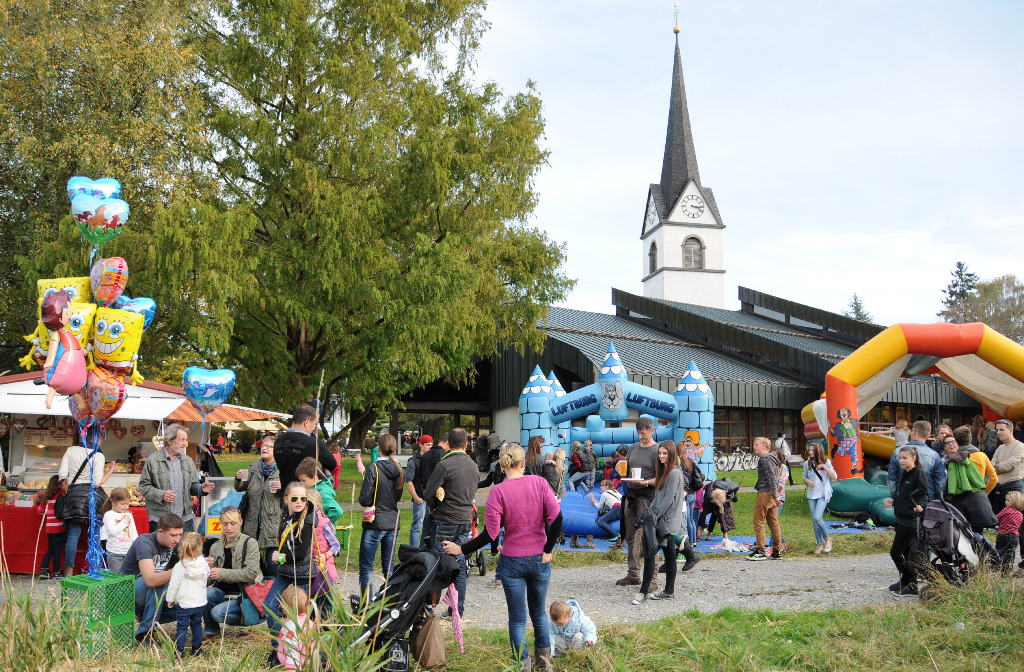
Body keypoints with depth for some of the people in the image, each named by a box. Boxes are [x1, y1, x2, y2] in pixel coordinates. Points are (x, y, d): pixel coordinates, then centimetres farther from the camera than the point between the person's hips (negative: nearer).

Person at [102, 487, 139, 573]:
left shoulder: (129, 515, 12)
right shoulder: (108, 515, -3)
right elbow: (112, 530, -19)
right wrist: (124, 521, -9)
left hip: (129, 552, 5)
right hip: (114, 554, -5)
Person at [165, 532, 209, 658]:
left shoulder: (179, 567, -15)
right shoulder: (204, 564, -6)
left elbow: (173, 585, -10)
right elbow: (208, 575, 15)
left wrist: (170, 600, 3)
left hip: (184, 604, -3)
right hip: (200, 603, 3)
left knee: (182, 626, 5)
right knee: (197, 625, 16)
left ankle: (179, 650, 3)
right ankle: (196, 648, 22)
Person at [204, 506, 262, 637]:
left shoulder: (250, 543, -3)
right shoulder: (216, 547, 10)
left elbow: (251, 573, -16)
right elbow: (210, 580, 10)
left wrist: (222, 573, -21)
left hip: (243, 595, -4)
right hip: (222, 593, 4)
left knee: (218, 612, -30)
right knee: (207, 593, -28)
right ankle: (211, 630, -3)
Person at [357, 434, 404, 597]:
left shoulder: (373, 469, -14)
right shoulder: (399, 470, 3)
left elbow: (364, 498, -15)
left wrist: (367, 505, 5)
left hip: (374, 524, -6)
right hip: (393, 522, 6)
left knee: (366, 568, 2)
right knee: (389, 567, 14)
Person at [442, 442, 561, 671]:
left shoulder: (498, 491, -13)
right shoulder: (539, 483, -7)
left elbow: (490, 533, -16)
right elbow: (556, 519, -13)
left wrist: (461, 549, -7)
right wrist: (548, 549, -3)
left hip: (512, 561, -2)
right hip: (539, 560, 3)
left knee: (517, 618, 10)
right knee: (539, 611, 22)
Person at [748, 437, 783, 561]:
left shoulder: (764, 459, -11)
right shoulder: (772, 459, 20)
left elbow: (770, 477, -19)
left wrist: (774, 495, -23)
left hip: (765, 493, -10)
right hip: (772, 495, 10)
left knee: (758, 522, -6)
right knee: (774, 523, 9)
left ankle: (760, 552, -6)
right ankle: (777, 551, 10)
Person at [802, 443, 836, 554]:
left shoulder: (826, 462, -2)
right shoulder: (807, 464, 6)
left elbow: (834, 476, -8)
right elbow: (804, 477, 18)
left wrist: (824, 467, -19)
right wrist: (807, 481, -4)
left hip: (823, 495, -4)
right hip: (811, 495, 4)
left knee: (818, 517, -18)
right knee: (814, 520, 3)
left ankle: (827, 539, 4)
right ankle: (820, 544, 12)